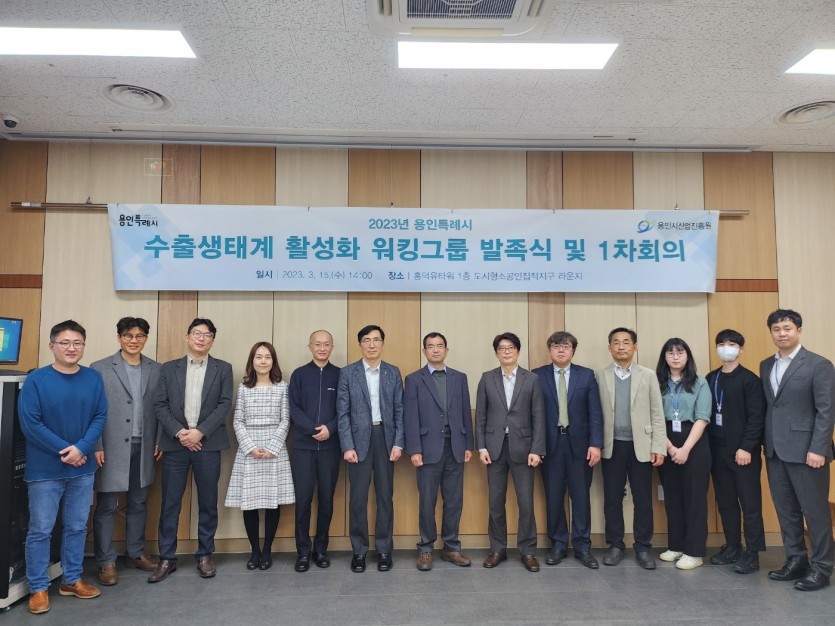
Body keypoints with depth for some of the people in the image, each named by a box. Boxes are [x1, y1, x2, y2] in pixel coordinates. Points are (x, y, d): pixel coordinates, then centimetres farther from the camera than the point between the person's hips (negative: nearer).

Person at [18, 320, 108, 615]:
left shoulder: (94, 378, -1)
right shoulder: (36, 380, -10)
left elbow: (100, 417, -1)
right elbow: (29, 423, -13)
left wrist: (81, 449, -15)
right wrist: (64, 451, -15)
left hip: (82, 467, 3)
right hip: (45, 469, -3)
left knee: (77, 526, 14)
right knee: (40, 529, 6)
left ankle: (72, 580, 29)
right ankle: (38, 588, 21)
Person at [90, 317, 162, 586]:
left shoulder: (156, 370, 6)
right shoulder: (100, 369, -3)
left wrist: (160, 441, 4)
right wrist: (96, 446, -9)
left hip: (143, 447, 3)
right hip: (112, 448, -3)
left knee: (138, 504, 14)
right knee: (106, 507, 4)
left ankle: (137, 552, 27)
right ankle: (106, 562, 16)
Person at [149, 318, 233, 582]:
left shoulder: (223, 369, 5)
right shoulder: (168, 368, 8)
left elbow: (225, 405, -3)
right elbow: (160, 405, 2)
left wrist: (200, 432, -13)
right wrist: (179, 432, -11)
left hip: (208, 444, 0)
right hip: (175, 444, 1)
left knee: (208, 503, 6)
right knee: (170, 503, 5)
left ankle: (205, 555, 20)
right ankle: (167, 558, 17)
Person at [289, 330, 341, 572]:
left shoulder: (340, 375, 6)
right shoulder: (299, 375, 6)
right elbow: (293, 408, -1)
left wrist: (330, 429, -15)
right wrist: (313, 429, -14)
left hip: (330, 446, 0)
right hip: (303, 445, 0)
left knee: (326, 498, 6)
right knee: (303, 499, 0)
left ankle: (321, 549, 19)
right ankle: (303, 551, 12)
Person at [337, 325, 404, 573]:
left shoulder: (393, 373, 6)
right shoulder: (348, 373, 0)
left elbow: (399, 411, 5)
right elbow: (343, 412, -2)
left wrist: (398, 443, -3)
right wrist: (347, 446, -9)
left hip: (385, 438, 2)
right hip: (359, 439, -1)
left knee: (385, 496, 7)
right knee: (358, 497, 2)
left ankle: (384, 549, 19)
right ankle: (359, 550, 15)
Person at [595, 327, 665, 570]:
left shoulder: (648, 375, 4)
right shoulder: (599, 375, 2)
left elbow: (657, 414, 2)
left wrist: (659, 447, -3)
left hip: (641, 445, 0)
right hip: (612, 446, 0)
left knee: (643, 499, 5)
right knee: (612, 498, 6)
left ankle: (643, 547, 18)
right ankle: (615, 545, 19)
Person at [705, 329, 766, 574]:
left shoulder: (750, 379, -5)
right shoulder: (710, 379, 11)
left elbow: (757, 417, -11)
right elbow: (706, 414, 10)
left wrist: (746, 447, -16)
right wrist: (708, 446, 5)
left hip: (743, 451, -5)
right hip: (718, 451, 5)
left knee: (750, 503, 1)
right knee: (725, 502, 11)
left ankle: (752, 553, 8)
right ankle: (732, 547, 22)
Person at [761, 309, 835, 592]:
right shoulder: (765, 366, 12)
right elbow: (765, 407, 11)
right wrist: (766, 443, 5)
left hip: (805, 450, -6)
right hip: (775, 450, 6)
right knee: (785, 510, 12)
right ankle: (796, 560, 25)